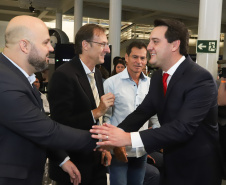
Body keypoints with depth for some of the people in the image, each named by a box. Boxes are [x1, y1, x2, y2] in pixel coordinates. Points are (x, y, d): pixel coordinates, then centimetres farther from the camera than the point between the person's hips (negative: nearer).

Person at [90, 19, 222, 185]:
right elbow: (143, 111, -1)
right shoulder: (158, 77, 2)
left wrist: (129, 138, -38)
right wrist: (116, 134, -19)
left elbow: (183, 127, -32)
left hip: (198, 168, -6)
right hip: (172, 164, 6)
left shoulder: (200, 79, -23)